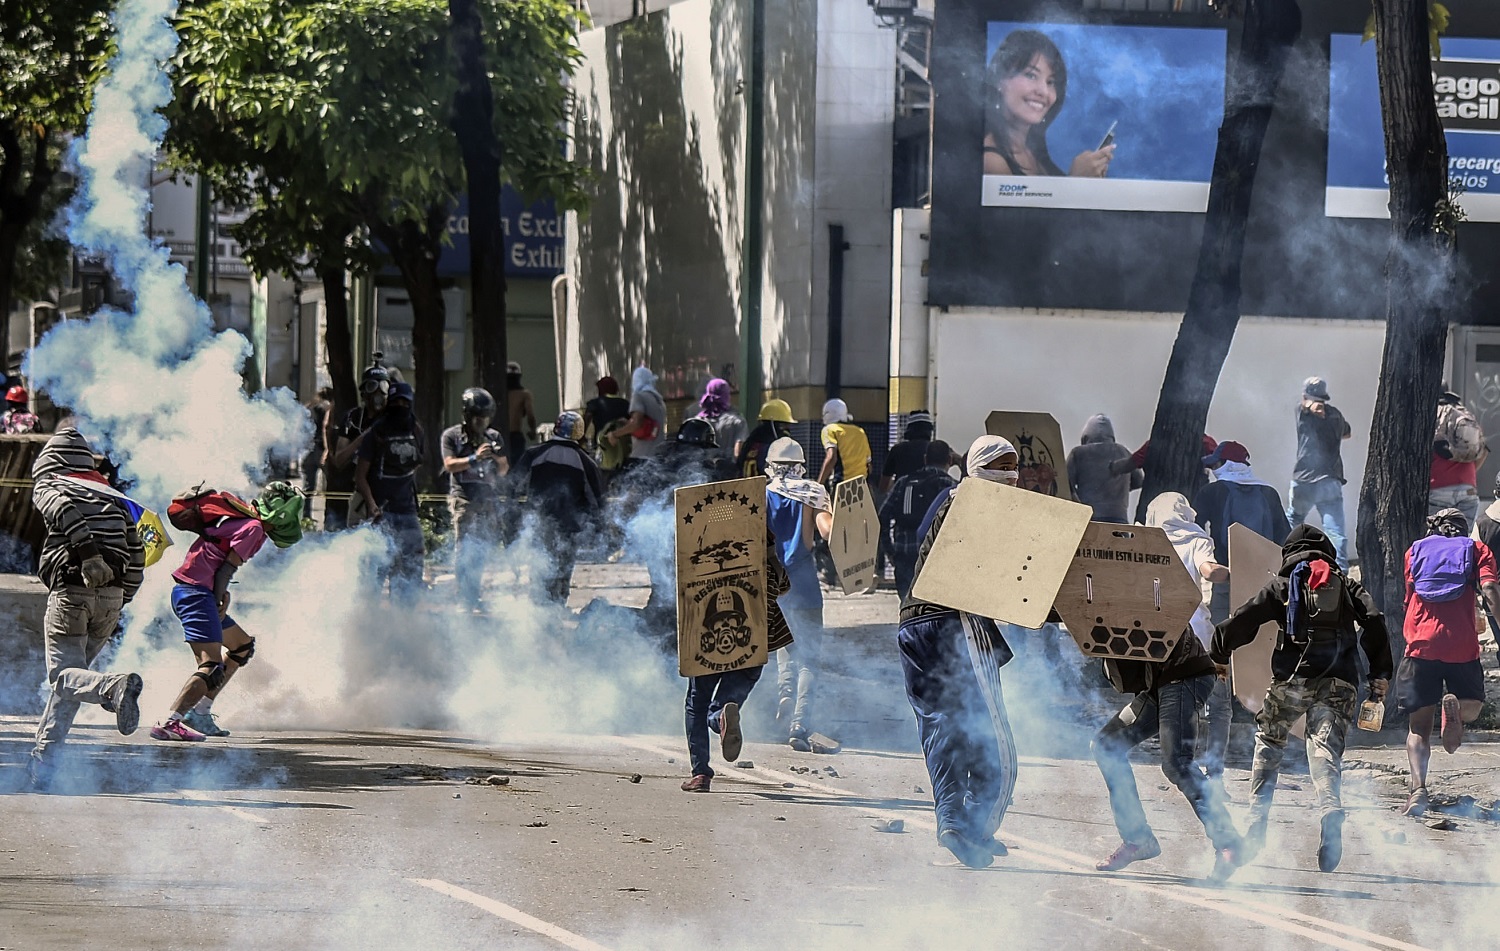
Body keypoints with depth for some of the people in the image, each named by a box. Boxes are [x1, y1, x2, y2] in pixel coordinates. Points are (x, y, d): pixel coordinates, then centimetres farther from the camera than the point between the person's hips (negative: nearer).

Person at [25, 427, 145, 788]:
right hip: (112, 595, 5)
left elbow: (66, 510, -16)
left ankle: (115, 687, -38)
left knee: (64, 674, -6)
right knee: (72, 671, 14)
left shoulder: (47, 487, 8)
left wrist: (87, 550, -26)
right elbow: (137, 555, 17)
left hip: (71, 590, -5)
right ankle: (42, 762, 11)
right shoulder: (111, 497, 23)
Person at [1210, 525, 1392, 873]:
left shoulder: (1283, 585, 12)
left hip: (1293, 677, -1)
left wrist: (1218, 656, 22)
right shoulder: (1347, 586, 17)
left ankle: (1257, 819, 10)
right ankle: (1330, 807, -34)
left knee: (1269, 740, 18)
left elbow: (1241, 620, 7)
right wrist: (1381, 674, 8)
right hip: (1339, 681, 1)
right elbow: (1374, 621, 4)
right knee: (1325, 749, -4)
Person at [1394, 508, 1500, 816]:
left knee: (1419, 727, 6)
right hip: (1462, 646, -1)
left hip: (1420, 644, 1)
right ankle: (1454, 706, -16)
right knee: (1471, 708, 21)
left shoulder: (1415, 550, 20)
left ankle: (1418, 786, -18)